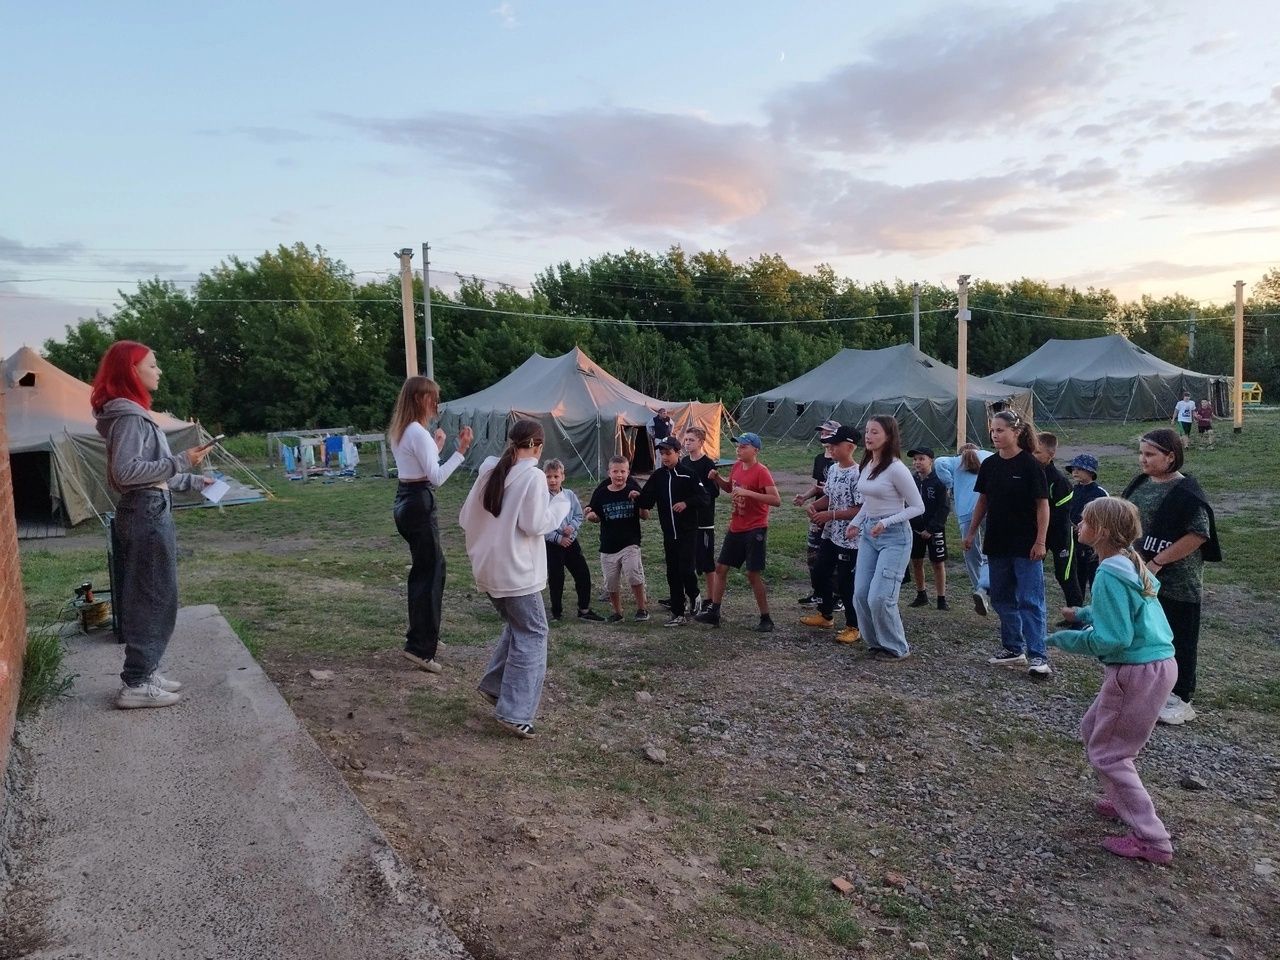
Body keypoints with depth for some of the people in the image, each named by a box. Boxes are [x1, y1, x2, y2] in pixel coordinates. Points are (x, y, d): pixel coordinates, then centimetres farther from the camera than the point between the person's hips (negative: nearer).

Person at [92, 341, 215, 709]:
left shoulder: (133, 413, 16)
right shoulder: (129, 416, -15)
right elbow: (126, 471, -24)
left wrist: (193, 481, 20)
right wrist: (181, 461, -23)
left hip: (146, 512, 10)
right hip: (147, 515, -10)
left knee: (145, 598, 15)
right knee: (154, 599, -4)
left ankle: (144, 672, 24)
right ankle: (136, 685, 4)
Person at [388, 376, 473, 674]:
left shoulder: (400, 431, 14)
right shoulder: (418, 432, -17)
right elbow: (436, 478, -21)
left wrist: (436, 446, 22)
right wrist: (461, 450, -23)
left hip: (405, 502, 10)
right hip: (418, 505, -10)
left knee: (425, 568, 19)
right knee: (430, 573, -5)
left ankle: (421, 635, 30)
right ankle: (418, 647, -2)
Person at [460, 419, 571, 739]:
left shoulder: (489, 471, 7)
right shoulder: (533, 476, -13)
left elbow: (465, 518, 10)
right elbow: (534, 524, -16)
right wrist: (562, 506, -2)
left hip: (486, 567, 8)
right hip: (516, 569, -8)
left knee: (517, 626, 24)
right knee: (532, 634, 0)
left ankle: (494, 684, 23)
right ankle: (514, 713, -4)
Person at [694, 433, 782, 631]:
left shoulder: (761, 472, -18)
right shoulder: (736, 467, 5)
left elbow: (776, 500, -26)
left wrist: (748, 492, -30)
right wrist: (717, 478, 4)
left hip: (755, 529, -8)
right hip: (735, 528, 8)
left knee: (753, 574, -5)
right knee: (720, 567, 11)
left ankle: (766, 619, 9)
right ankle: (713, 612, 22)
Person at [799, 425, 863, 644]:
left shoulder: (856, 474, -20)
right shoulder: (833, 469, 6)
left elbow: (861, 510, -22)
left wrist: (831, 514, -22)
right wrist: (814, 505, -2)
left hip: (849, 539, -9)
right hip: (830, 535, 9)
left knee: (846, 583, 0)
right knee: (822, 574, 19)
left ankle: (854, 627, 15)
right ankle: (825, 614, 39)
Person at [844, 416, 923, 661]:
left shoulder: (896, 468, -16)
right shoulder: (866, 465, 8)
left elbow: (917, 507, -13)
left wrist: (885, 522, -22)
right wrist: (855, 523, 9)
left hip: (894, 536, -8)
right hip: (868, 534, 8)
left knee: (879, 597, -11)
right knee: (861, 594, 4)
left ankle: (897, 648, 9)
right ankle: (876, 643, 21)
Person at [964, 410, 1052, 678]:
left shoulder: (1030, 465, -10)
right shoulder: (989, 465, 5)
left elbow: (1042, 505, -9)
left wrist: (1040, 541, -14)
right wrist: (971, 532, 11)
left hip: (1025, 545, -6)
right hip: (997, 543, 6)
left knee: (1030, 600, -5)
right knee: (1002, 598, 12)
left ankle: (1038, 655, -2)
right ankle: (1013, 649, 24)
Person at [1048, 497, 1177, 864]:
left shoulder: (1110, 574, -22)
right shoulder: (1130, 562, 7)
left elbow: (1111, 639, -24)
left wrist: (1065, 639, -11)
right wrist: (1083, 614, 10)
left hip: (1138, 673, -10)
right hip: (1157, 664, 10)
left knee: (1108, 752, 3)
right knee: (1093, 729, 24)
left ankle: (1153, 841, 10)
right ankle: (1123, 802, 38)